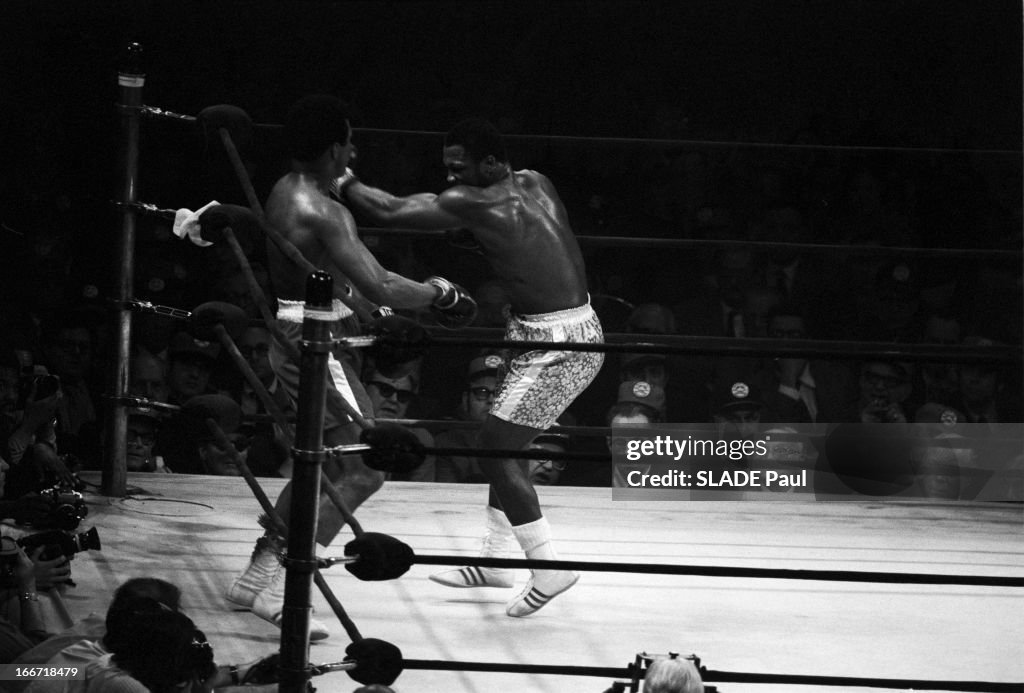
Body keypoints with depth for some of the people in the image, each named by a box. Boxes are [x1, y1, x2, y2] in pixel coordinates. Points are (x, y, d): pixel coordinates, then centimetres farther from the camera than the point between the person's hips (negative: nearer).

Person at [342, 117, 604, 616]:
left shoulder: (476, 203, -16)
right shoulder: (535, 183, 7)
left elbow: (390, 212, -16)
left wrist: (344, 182, 0)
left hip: (557, 345, -9)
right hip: (575, 334, 9)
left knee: (495, 447, -5)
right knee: (503, 444, 17)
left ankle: (548, 569, -2)